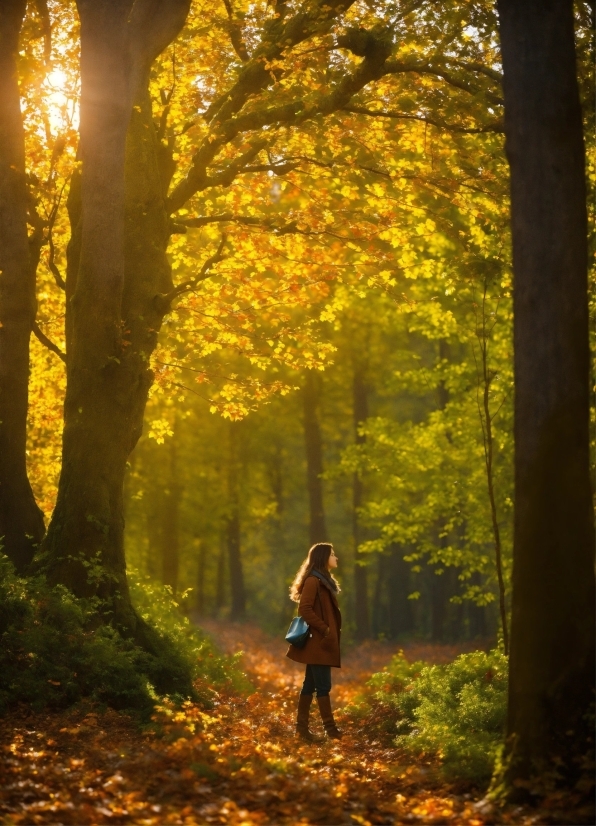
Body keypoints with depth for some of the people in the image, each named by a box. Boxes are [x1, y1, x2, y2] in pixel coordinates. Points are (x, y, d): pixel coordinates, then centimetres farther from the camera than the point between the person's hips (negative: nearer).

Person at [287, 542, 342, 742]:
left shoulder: (324, 581, 17)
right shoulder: (313, 581, -12)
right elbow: (305, 609, -19)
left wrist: (331, 633, 12)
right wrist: (324, 630, -19)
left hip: (322, 643, 10)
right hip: (318, 642, -10)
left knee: (310, 685, 10)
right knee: (323, 686, -7)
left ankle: (302, 728, 13)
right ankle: (331, 730, -6)